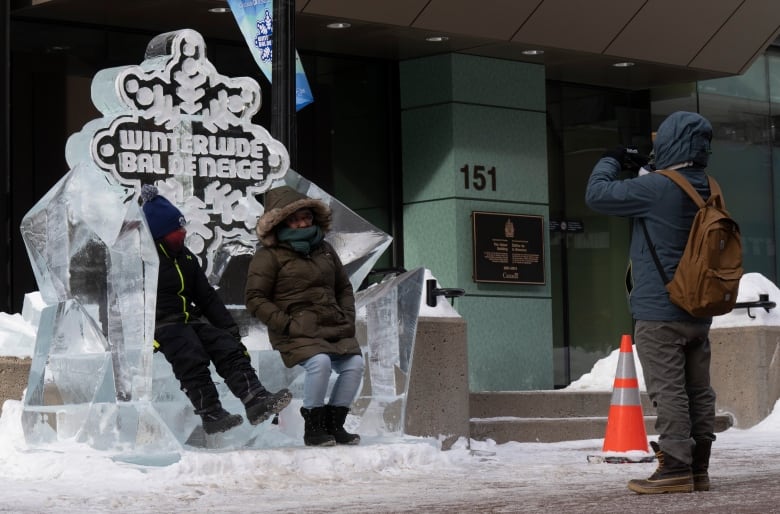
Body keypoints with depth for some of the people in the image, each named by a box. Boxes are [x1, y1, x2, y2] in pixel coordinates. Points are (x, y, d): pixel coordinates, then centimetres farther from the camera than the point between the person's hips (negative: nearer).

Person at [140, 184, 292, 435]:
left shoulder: (186, 257, 18)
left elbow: (207, 296, 21)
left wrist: (230, 328, 14)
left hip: (191, 320, 7)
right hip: (161, 324, -7)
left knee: (229, 349, -15)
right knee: (192, 361, -31)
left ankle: (255, 398, -29)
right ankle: (211, 414, -32)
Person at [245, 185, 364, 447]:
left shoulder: (324, 249, 18)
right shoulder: (269, 256, -2)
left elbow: (344, 288, 27)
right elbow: (255, 300, -6)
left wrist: (347, 318, 10)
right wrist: (287, 324, -14)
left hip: (333, 327, 6)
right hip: (296, 330, -6)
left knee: (354, 363, -18)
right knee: (319, 362, -32)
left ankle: (334, 424, -1)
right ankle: (313, 428, -15)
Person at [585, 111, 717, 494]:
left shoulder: (656, 187, -16)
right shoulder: (708, 191, 8)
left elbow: (597, 195, -10)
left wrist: (610, 161, 8)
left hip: (659, 312, -8)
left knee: (668, 391, -6)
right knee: (698, 391, 9)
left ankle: (675, 470, -6)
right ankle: (698, 469, 13)